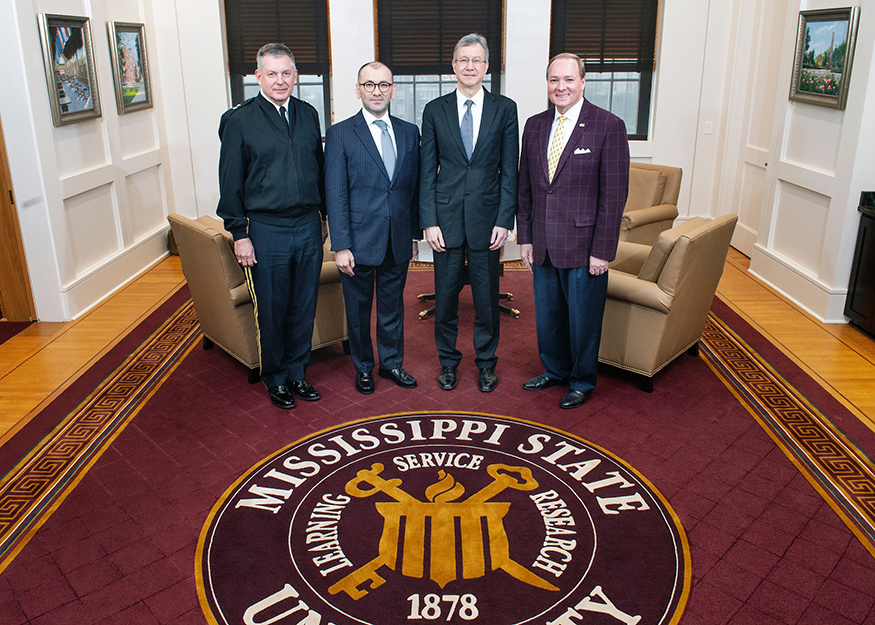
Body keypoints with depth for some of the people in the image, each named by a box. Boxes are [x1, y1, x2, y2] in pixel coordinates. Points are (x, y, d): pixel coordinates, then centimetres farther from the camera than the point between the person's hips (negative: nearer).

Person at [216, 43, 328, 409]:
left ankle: (298, 374, 29)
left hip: (308, 227, 4)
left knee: (304, 307, 12)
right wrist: (239, 234, -8)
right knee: (271, 311, 7)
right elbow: (230, 183, -5)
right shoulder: (238, 121, -5)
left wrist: (323, 216, 14)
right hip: (266, 231, -4)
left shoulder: (308, 115, 8)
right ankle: (276, 380, 25)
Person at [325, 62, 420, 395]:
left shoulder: (409, 132, 7)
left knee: (393, 306, 16)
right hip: (359, 242, -3)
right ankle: (363, 367, 30)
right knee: (358, 309, 11)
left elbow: (414, 188, 10)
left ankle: (392, 363, 33)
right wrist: (341, 246, -14)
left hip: (397, 242, 3)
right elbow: (335, 195, -9)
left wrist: (414, 234, 8)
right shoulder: (340, 134, -5)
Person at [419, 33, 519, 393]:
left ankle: (486, 363, 27)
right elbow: (427, 171, 3)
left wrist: (504, 220, -5)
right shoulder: (435, 110, 5)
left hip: (487, 218, 0)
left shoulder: (504, 109, 3)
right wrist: (429, 222, -4)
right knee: (445, 296, 9)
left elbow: (509, 170, 2)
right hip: (446, 218, 1)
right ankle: (448, 362, 27)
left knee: (487, 296, 9)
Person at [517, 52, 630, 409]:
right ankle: (555, 370, 40)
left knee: (583, 319, 9)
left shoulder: (608, 126, -9)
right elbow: (525, 188, 11)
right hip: (542, 245, 5)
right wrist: (525, 238, 6)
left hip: (584, 246, -5)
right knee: (547, 315, 17)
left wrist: (602, 250, -14)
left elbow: (614, 194, -11)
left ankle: (582, 382, 30)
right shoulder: (534, 126, 7)